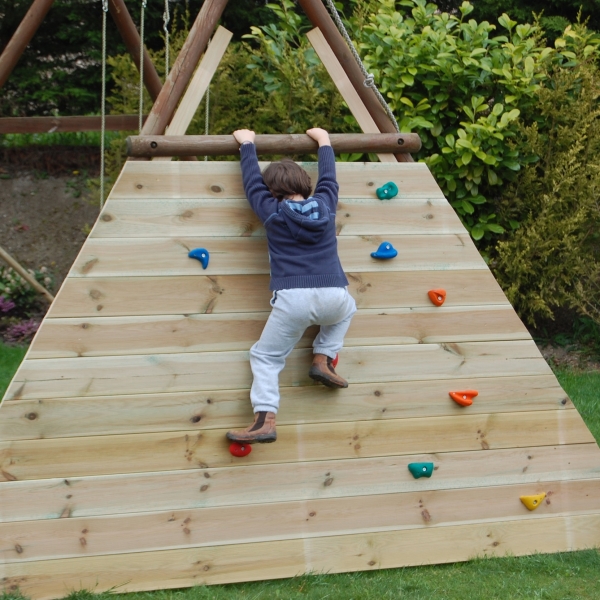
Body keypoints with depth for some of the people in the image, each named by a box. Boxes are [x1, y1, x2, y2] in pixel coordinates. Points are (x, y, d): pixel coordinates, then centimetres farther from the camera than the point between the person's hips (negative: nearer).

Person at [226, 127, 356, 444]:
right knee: (346, 310, 39)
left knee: (265, 357, 10)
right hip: (333, 296, 3)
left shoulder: (272, 212, 8)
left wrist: (247, 144, 39)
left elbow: (253, 182, 24)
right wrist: (324, 141, 50)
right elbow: (328, 176, 33)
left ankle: (265, 420, -9)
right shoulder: (325, 205, 13)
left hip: (292, 299, -2)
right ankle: (323, 359, 19)